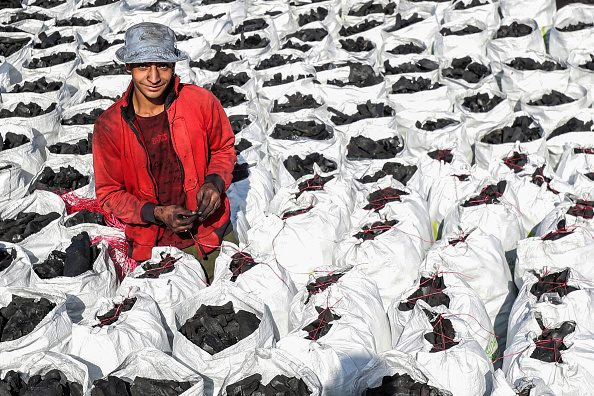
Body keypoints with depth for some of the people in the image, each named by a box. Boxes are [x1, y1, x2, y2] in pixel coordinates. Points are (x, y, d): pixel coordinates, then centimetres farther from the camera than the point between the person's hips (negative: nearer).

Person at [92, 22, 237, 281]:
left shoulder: (201, 102, -11)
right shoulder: (108, 126, -12)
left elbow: (224, 147, 8)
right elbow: (109, 193, -4)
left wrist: (214, 182, -12)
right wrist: (156, 214, -19)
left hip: (211, 232, 1)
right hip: (153, 245, -1)